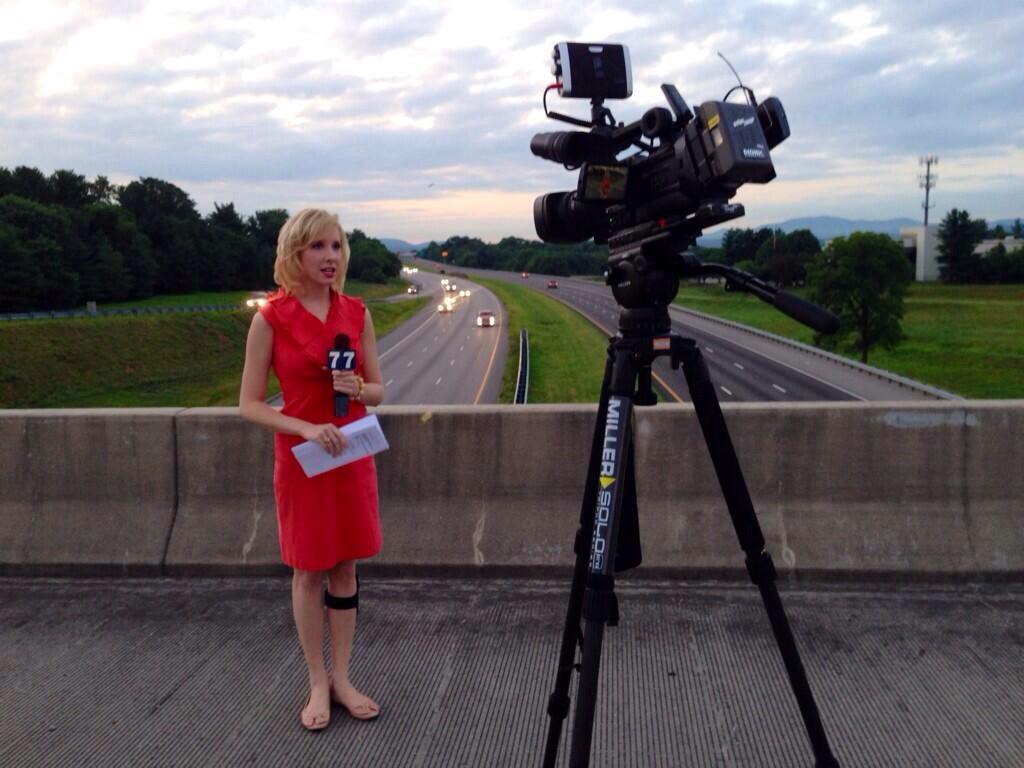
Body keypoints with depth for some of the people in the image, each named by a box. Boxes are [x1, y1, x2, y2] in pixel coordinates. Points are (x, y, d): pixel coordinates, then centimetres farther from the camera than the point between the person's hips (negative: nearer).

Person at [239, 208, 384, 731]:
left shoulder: (356, 313, 2)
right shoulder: (271, 319, -9)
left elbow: (378, 391, 8)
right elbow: (249, 404, -8)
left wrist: (358, 388, -14)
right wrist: (306, 428, -22)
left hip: (353, 453, 4)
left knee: (346, 565, 11)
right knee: (309, 570, 7)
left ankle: (342, 678, 25)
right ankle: (318, 684, 23)